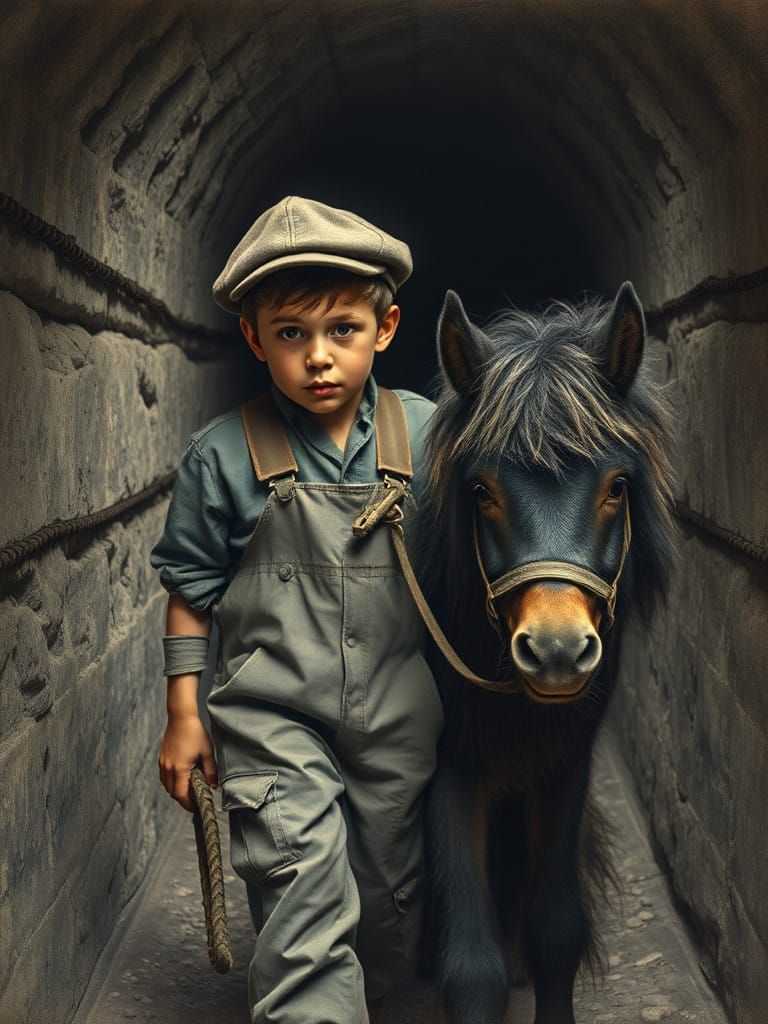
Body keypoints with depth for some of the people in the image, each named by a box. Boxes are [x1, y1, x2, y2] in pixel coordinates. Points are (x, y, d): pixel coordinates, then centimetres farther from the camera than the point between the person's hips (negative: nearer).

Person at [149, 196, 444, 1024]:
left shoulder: (424, 435, -3)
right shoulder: (223, 453, -8)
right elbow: (191, 590, 1)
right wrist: (183, 716, 1)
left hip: (397, 716, 3)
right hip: (272, 716, -2)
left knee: (390, 894, 17)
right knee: (306, 896, -15)